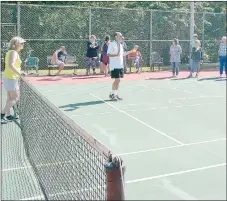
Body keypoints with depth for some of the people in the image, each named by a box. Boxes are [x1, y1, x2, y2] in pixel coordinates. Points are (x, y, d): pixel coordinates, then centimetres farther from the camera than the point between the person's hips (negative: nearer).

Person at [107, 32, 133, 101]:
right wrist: (116, 55, -29)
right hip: (115, 66, -8)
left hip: (120, 66, 8)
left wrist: (130, 51, 18)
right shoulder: (112, 44, -9)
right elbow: (108, 54, -16)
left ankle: (115, 94, 17)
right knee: (117, 80, -10)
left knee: (118, 80, 9)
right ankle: (112, 94, 2)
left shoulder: (120, 45, 15)